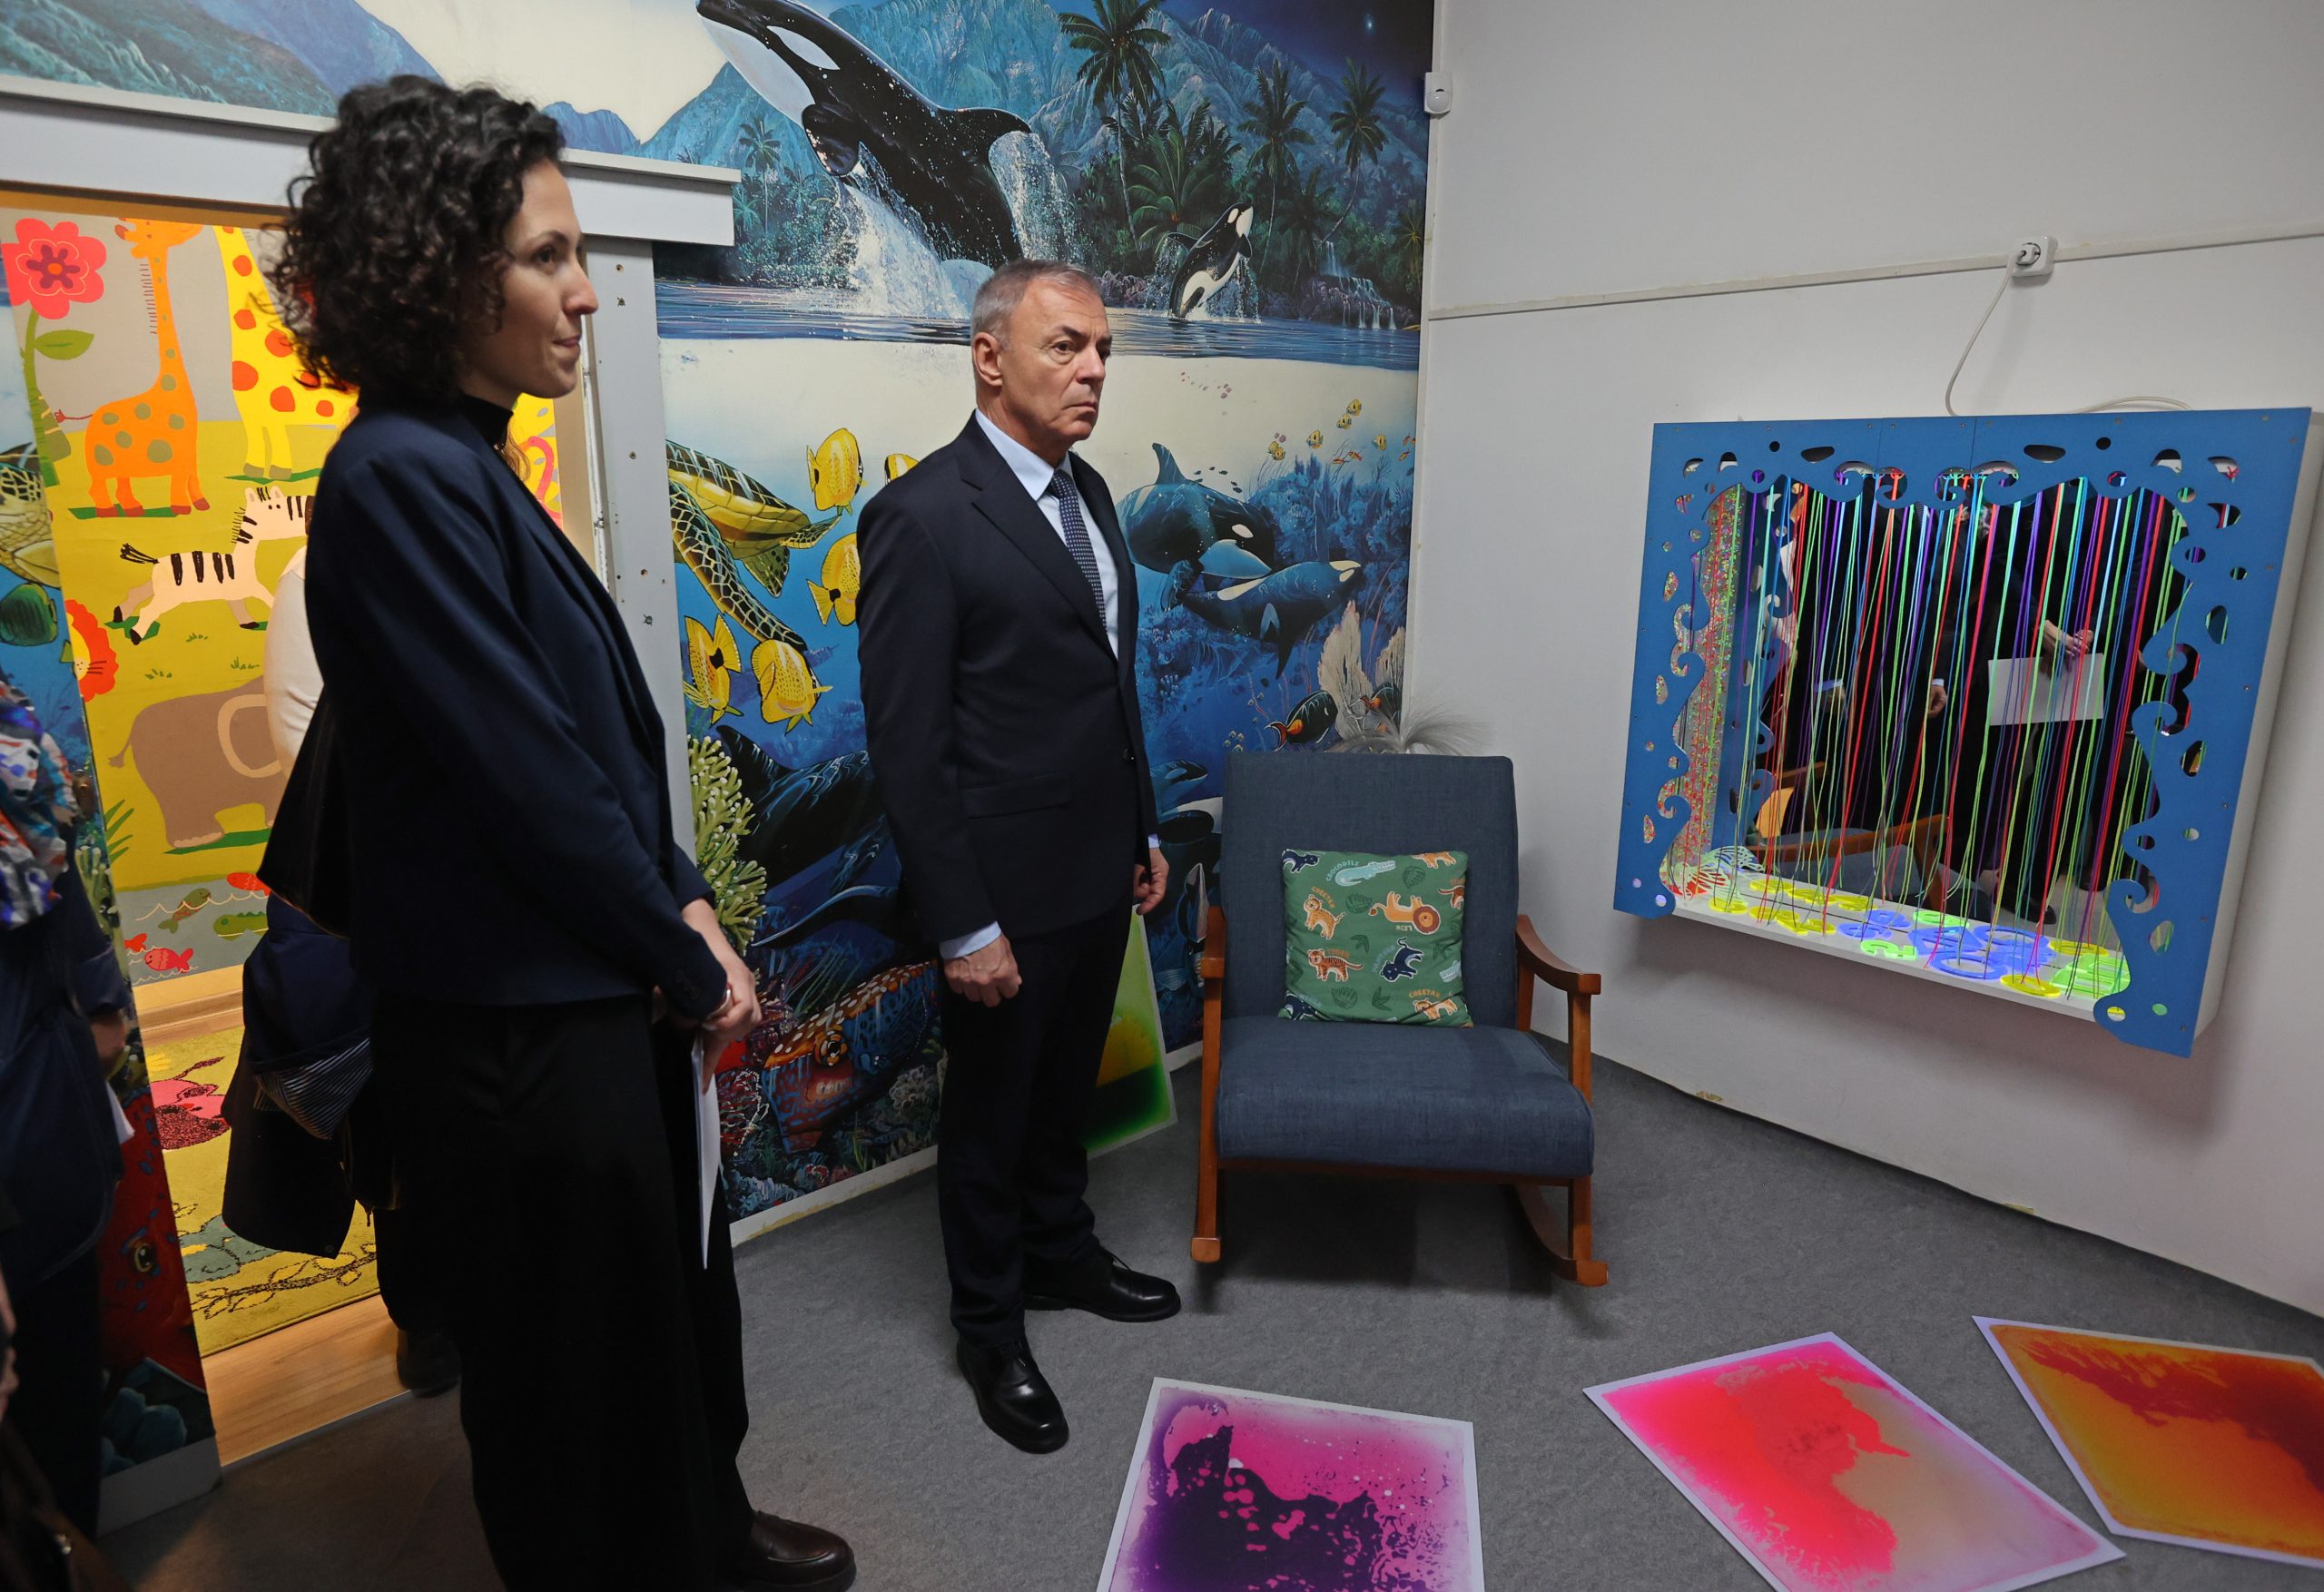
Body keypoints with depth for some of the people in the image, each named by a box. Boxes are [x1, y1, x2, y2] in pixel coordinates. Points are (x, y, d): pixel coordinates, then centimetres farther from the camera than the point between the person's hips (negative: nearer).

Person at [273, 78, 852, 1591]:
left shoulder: (466, 467, 8)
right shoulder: (401, 479, -21)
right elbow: (527, 783, -22)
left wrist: (685, 902, 1)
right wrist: (696, 969, -11)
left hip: (600, 1003, 9)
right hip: (516, 1035, -9)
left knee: (679, 1292, 27)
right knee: (580, 1368, 14)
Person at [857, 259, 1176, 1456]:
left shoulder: (1088, 494, 7)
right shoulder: (922, 516, -19)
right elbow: (906, 744, -19)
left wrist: (1143, 831, 16)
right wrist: (963, 926, -19)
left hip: (1098, 872, 7)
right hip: (1007, 890, -7)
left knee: (1067, 1085, 24)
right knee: (992, 1111, 13)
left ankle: (1060, 1251, 48)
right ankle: (990, 1326, 35)